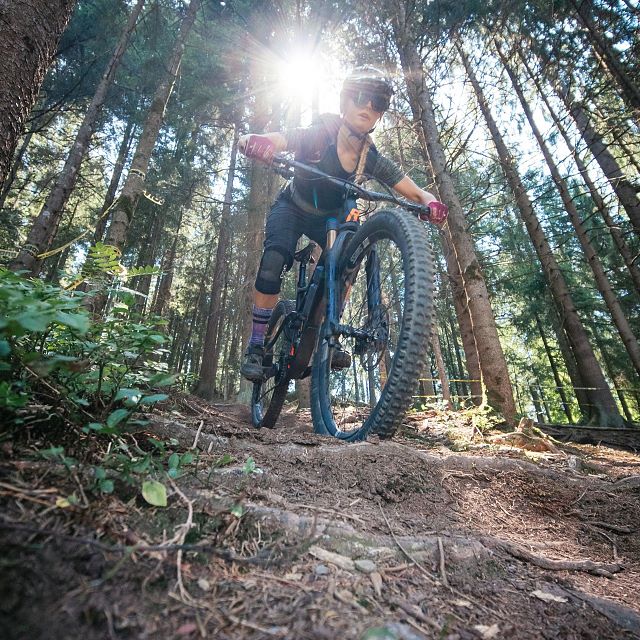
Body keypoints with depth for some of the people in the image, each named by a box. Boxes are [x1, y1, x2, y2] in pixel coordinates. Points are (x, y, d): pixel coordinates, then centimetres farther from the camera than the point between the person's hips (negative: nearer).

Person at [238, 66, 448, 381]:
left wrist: (432, 203, -40)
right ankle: (256, 346, -16)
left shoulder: (372, 159, -18)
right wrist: (254, 142, -59)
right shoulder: (318, 136, -27)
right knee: (276, 257, -29)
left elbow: (417, 193, -17)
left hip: (330, 216, 4)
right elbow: (258, 142, -36)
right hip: (291, 208, -3)